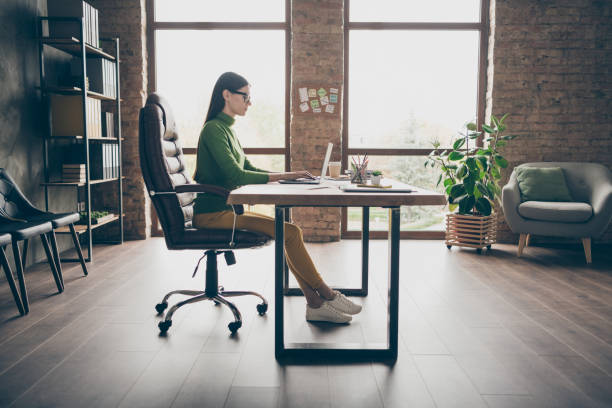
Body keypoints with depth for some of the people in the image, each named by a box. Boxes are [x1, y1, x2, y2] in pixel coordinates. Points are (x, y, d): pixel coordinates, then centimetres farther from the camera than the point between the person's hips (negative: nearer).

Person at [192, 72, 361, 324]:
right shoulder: (214, 129, -12)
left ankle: (315, 305, -8)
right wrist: (283, 176, -18)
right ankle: (326, 295, -4)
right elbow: (235, 175, -22)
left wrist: (287, 176, 6)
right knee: (289, 233, -19)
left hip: (225, 209, 9)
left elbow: (248, 168, 20)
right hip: (212, 213, -9)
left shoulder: (226, 129, 17)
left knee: (290, 231, -5)